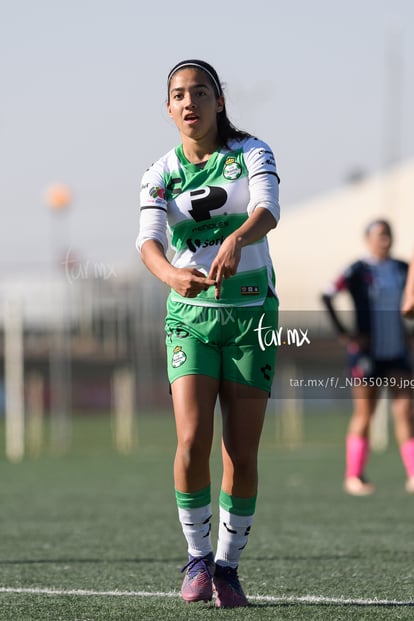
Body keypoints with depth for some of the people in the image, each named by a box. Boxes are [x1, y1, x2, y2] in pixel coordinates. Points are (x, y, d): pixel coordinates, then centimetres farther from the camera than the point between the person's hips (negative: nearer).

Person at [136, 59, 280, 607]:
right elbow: (149, 240, -14)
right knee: (192, 440, -15)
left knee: (242, 452, -2)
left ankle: (228, 566, 12)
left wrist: (236, 239, -44)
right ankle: (198, 558, 2)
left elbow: (267, 211, -21)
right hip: (190, 315, 1)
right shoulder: (160, 174, 2)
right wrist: (172, 273, -37)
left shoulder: (252, 153, -2)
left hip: (251, 311, -1)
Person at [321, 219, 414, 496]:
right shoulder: (358, 271, -7)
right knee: (364, 414, 0)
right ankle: (354, 476, 9)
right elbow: (328, 295, -15)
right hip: (368, 353, -4)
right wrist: (343, 332, -17)